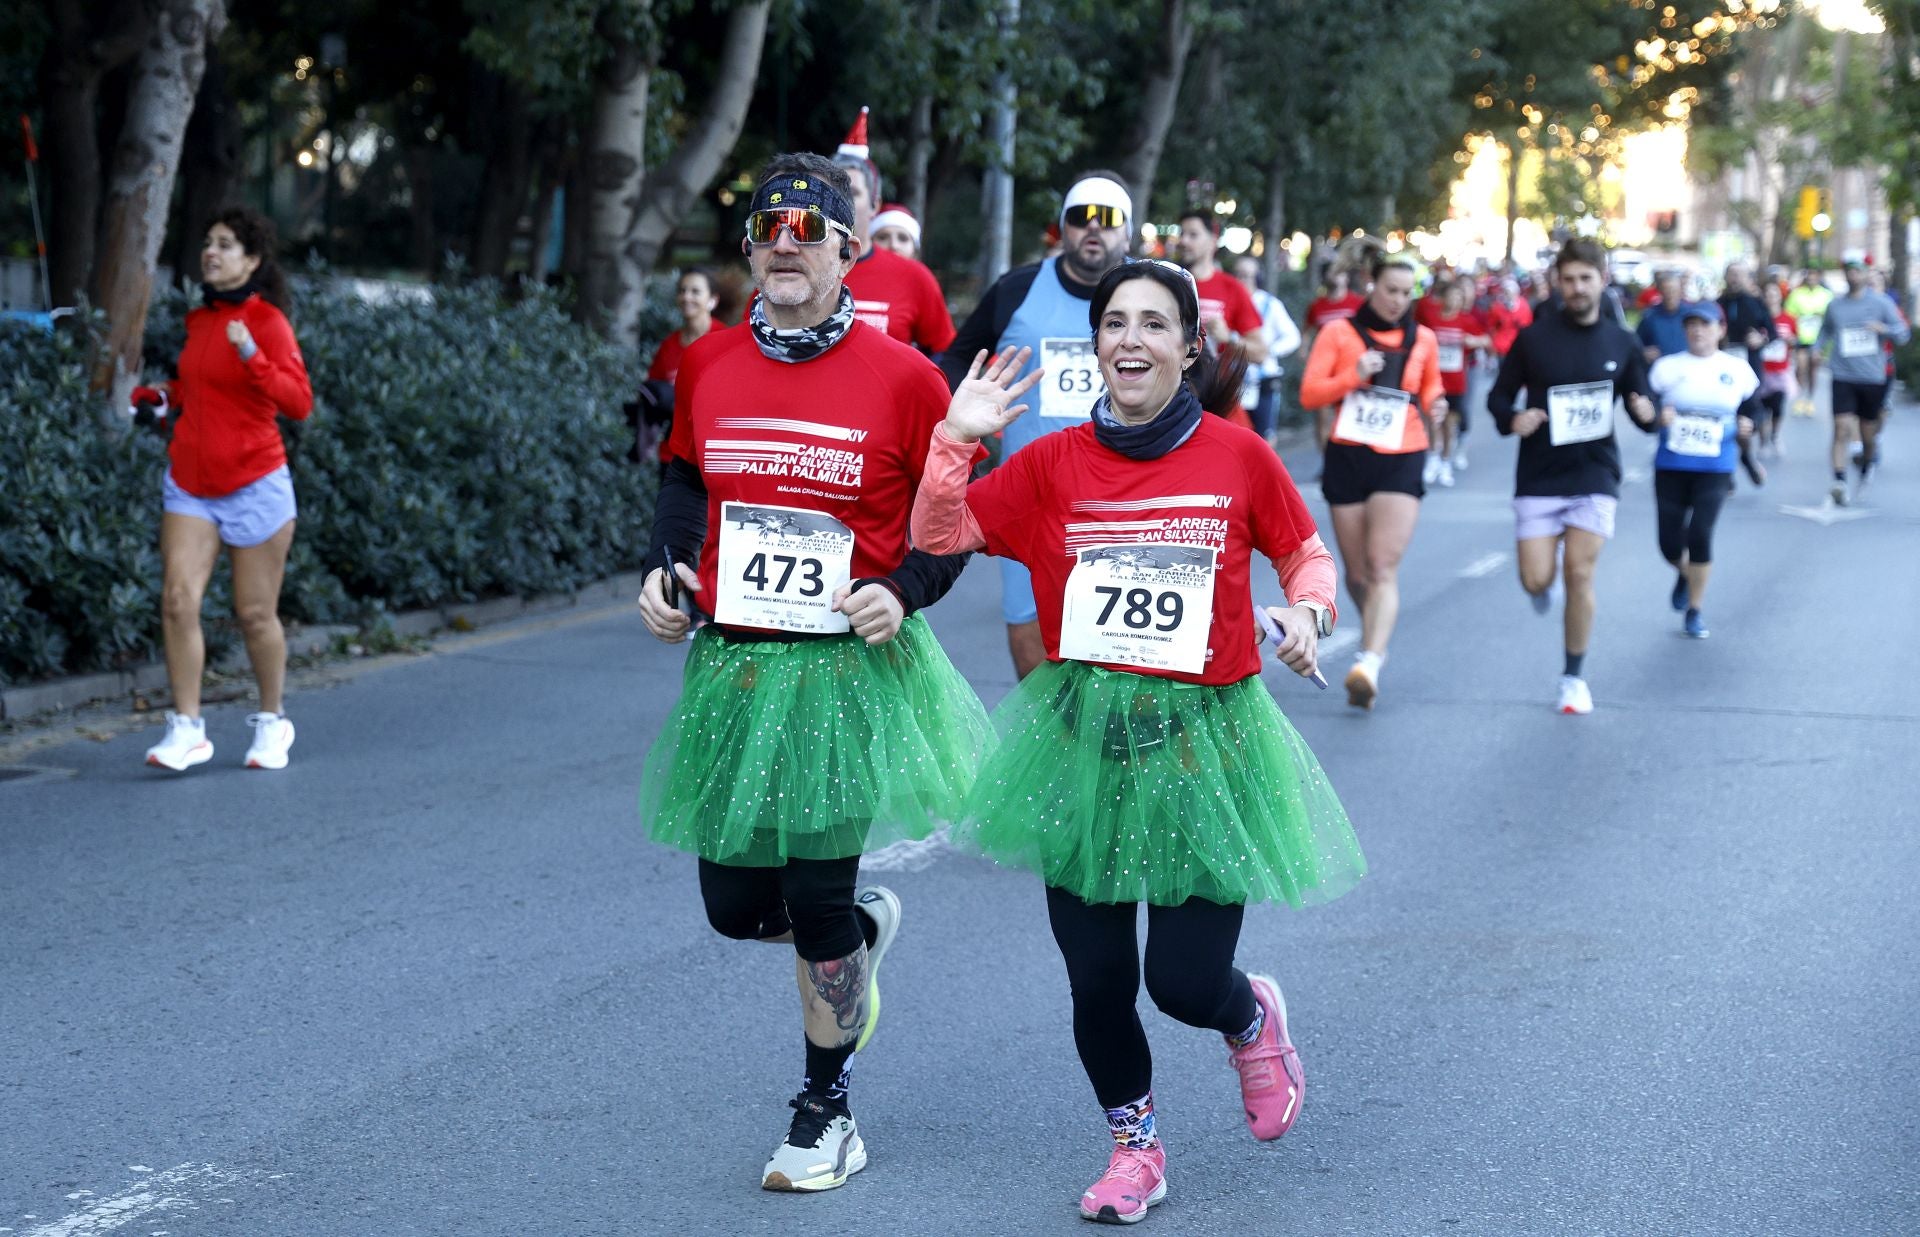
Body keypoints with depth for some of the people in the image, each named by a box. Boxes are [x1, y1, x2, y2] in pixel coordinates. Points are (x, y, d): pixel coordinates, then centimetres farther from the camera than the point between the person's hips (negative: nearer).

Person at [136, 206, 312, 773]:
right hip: (190, 483, 5)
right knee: (178, 600, -9)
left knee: (255, 614, 3)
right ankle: (186, 728, -6)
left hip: (254, 486, -5)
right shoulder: (199, 320, 10)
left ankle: (272, 721, 24)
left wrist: (252, 356, -32)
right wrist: (163, 395, 9)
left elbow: (299, 402, -20)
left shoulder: (267, 321, -9)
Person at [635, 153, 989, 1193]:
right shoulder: (708, 365, 4)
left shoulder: (900, 376, -7)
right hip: (731, 666, 4)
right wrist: (663, 566, 2)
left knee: (815, 898, -3)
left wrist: (904, 592, -15)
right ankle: (865, 923, 41)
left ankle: (826, 1109, 18)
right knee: (734, 902, 7)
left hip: (848, 667, -4)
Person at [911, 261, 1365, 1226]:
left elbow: (1305, 551, 11)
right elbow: (939, 535, -1)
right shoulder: (1053, 463, 0)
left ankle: (1253, 1019, 35)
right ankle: (1133, 1145, 31)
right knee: (1097, 978, 6)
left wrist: (1307, 612, -8)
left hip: (1204, 738, -2)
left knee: (1184, 983, -3)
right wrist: (958, 439, -12)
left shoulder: (1238, 456, -3)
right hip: (1085, 738, 2)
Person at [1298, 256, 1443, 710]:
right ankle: (1375, 641, 36)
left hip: (1401, 460, -1)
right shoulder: (1339, 333, 3)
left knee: (1383, 568, -16)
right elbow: (1309, 393, -3)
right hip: (1348, 456, 1)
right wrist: (1354, 376, -18)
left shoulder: (1423, 340, 9)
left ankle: (1369, 664, -28)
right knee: (1356, 573, 8)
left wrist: (1434, 408, -2)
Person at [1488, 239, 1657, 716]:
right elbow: (1499, 397, 5)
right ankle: (1546, 565, 35)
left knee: (1580, 576, -6)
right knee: (1536, 581, -5)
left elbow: (1640, 401, 10)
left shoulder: (1622, 344, 3)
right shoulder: (1533, 338, -2)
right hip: (1538, 477, 0)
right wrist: (1513, 419, -17)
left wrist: (1648, 412, -14)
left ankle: (1574, 676, 10)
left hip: (1594, 477, 0)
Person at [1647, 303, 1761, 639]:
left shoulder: (1737, 369, 2)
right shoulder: (1667, 367, 0)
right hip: (1670, 466, 1)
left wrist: (1747, 427, -6)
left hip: (1715, 469, -1)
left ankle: (1694, 610, 7)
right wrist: (1657, 416, -22)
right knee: (1670, 542, 2)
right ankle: (1685, 575, 39)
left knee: (1699, 536, -11)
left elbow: (1751, 407, 14)